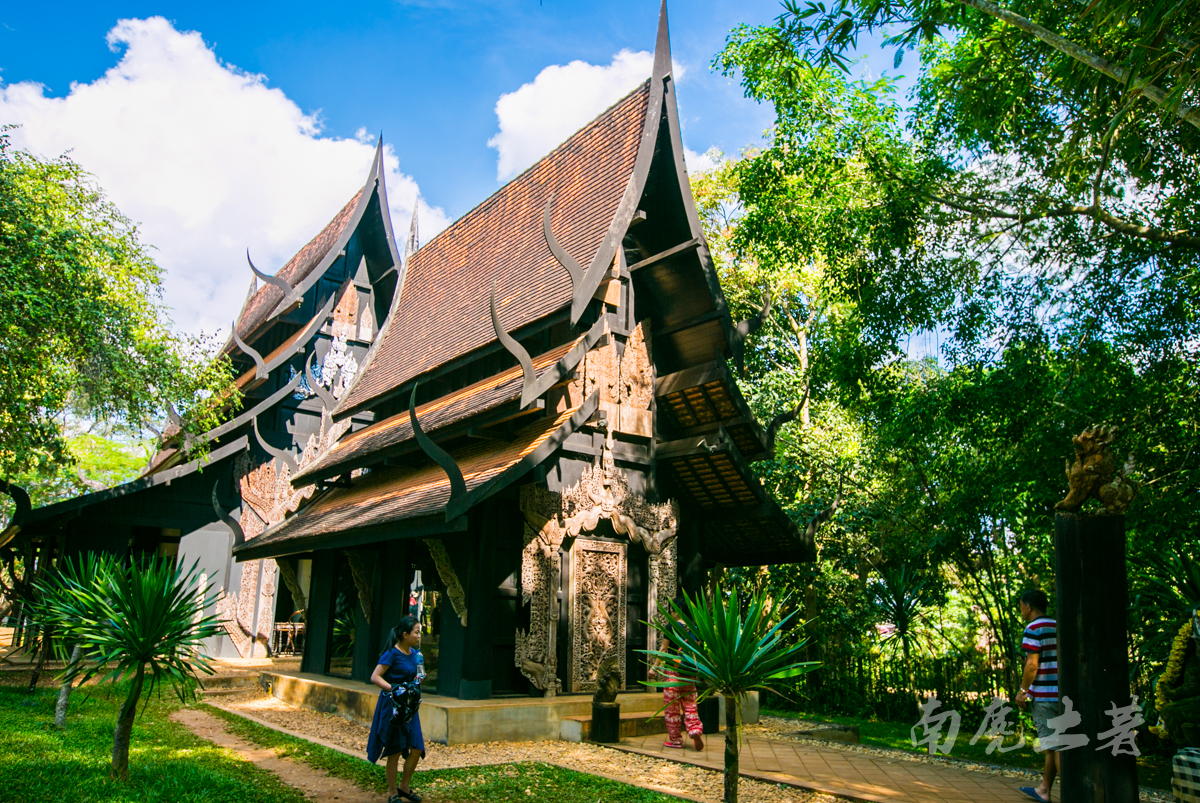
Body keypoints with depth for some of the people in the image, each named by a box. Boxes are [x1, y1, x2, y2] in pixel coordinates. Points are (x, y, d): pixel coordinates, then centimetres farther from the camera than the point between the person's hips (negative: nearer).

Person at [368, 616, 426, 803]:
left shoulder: (415, 653, 8)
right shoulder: (393, 654, -13)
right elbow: (375, 677, -18)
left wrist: (419, 679, 3)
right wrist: (393, 689, -28)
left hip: (410, 707, 7)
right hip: (393, 706, -7)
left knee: (417, 749, 4)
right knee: (395, 751, 3)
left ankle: (404, 787, 23)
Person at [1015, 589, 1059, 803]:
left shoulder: (1034, 629, -13)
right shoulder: (1058, 627, 11)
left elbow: (1032, 665, -19)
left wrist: (1022, 691, -8)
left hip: (1043, 695, -9)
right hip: (1062, 694, 9)